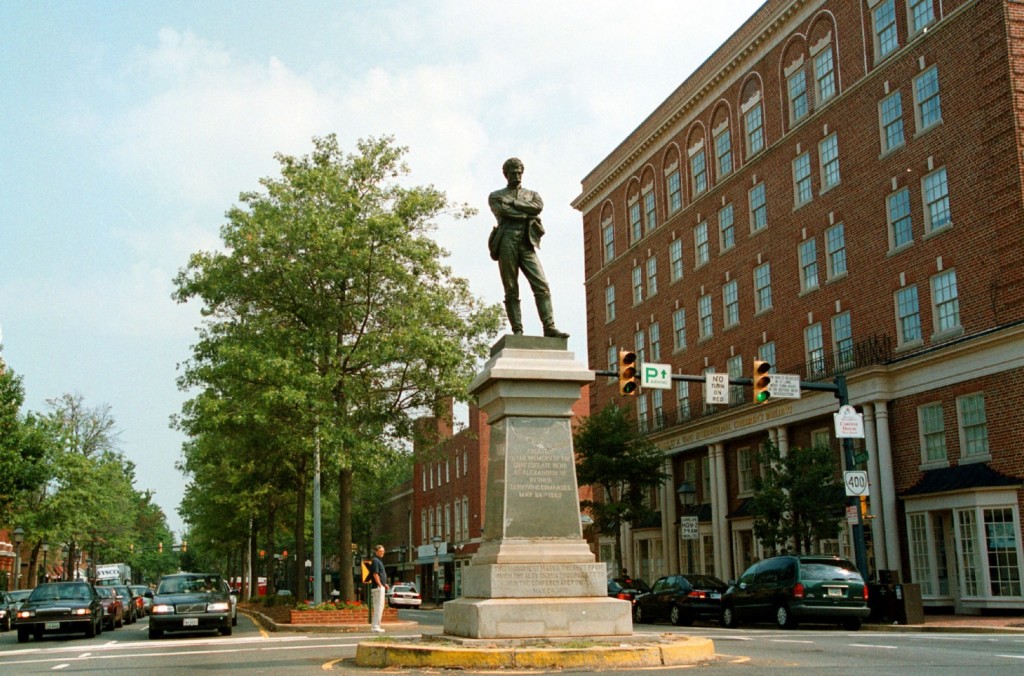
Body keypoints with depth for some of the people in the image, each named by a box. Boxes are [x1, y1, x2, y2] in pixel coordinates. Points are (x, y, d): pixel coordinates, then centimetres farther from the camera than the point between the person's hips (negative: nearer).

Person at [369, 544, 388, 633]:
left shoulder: (379, 561, 20)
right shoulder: (375, 560, -11)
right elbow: (375, 574, -19)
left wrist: (384, 584, 16)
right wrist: (380, 585, -18)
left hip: (381, 587, 10)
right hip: (378, 587, -10)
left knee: (379, 607, 13)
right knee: (379, 607, -10)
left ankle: (375, 626, 18)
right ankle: (375, 627, -9)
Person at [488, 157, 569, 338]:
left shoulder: (532, 194, 25)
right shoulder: (496, 196, 18)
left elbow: (538, 207, 1)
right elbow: (503, 211, -3)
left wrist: (513, 203, 1)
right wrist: (528, 214, 0)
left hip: (527, 243, 2)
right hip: (506, 241, -2)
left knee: (541, 286, -12)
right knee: (511, 290, -6)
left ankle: (549, 327, -19)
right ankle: (517, 331, -9)